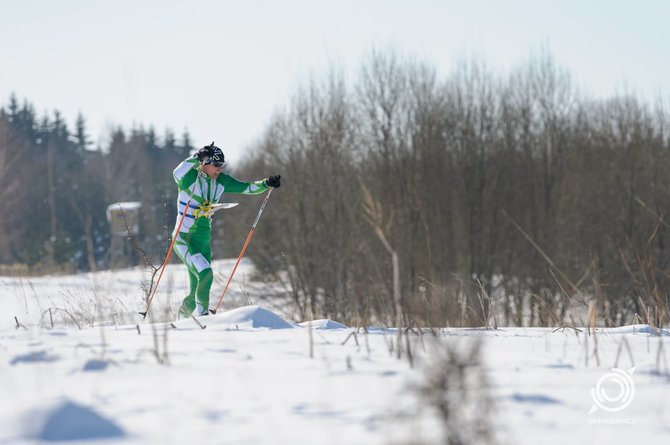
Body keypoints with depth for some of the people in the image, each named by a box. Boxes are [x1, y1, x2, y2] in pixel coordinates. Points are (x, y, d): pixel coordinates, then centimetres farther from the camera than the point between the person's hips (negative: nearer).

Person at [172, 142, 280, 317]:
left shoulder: (221, 181, 3)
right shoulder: (191, 177, -16)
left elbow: (246, 188, 12)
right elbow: (178, 174, -38)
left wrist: (266, 184, -2)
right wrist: (197, 158, -45)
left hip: (204, 240, 7)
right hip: (183, 239, -7)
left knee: (197, 292, 10)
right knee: (205, 274, -27)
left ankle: (182, 316, 32)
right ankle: (202, 313, -12)